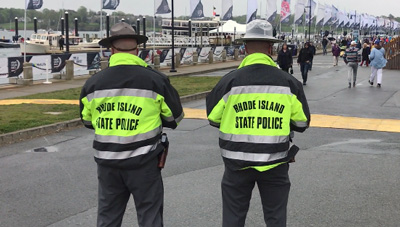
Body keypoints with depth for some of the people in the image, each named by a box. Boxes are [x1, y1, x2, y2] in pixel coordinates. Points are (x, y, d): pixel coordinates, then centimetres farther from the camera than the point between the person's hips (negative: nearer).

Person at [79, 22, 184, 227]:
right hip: (143, 162, -3)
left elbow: (87, 120, 11)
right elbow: (175, 117, 1)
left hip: (107, 162, 3)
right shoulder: (155, 80, -9)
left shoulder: (93, 82, -1)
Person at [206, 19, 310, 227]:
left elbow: (213, 118, 1)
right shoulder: (289, 82, -6)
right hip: (275, 163, 1)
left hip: (237, 163, 0)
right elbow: (302, 122, 2)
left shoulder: (230, 81, -10)